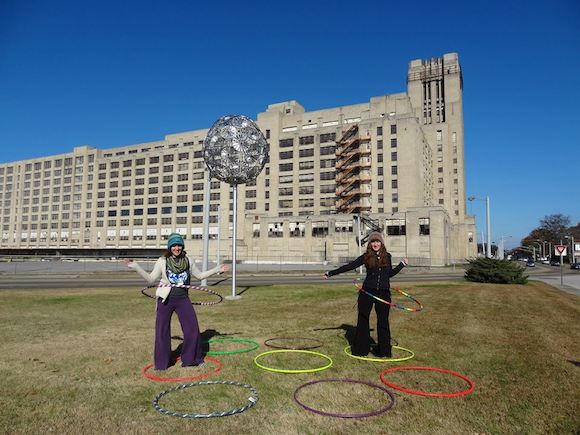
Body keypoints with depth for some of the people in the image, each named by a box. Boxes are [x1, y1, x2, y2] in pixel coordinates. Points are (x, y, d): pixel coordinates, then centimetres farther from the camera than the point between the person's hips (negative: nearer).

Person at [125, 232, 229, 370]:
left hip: (183, 299, 2)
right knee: (162, 331, 6)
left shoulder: (187, 260, 2)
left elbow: (200, 275, 12)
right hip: (166, 299, -2)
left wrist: (217, 269, 8)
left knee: (193, 328, 3)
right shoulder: (162, 261, -5)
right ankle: (161, 363, 24)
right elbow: (151, 279, 0)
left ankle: (193, 358, 23)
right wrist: (136, 267, -9)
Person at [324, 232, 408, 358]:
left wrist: (402, 264, 16)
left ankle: (383, 350, 21)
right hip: (367, 292, -1)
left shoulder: (387, 256, 7)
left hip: (384, 293, 2)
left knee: (383, 321, 7)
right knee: (363, 320, 6)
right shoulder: (366, 257, -1)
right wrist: (331, 273, -5)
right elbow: (349, 266, -2)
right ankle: (361, 349, 20)